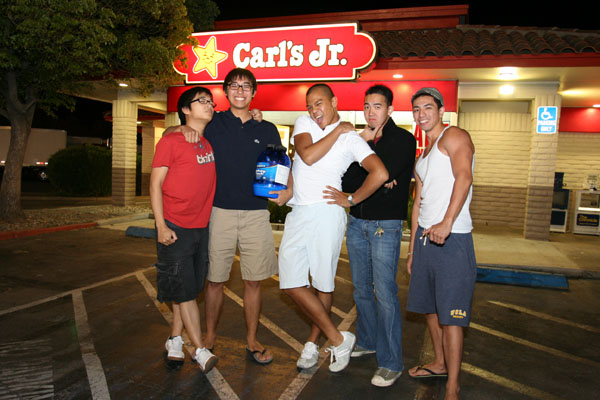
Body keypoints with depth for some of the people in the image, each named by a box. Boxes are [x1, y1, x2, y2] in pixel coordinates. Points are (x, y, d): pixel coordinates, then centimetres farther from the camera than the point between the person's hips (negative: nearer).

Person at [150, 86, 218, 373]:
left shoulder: (211, 144, 10)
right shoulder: (170, 142, -6)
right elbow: (155, 184, -7)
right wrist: (161, 225, -14)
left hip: (201, 227, 6)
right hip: (175, 227, -6)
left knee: (188, 289, 12)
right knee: (183, 289, -1)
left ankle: (175, 340, 27)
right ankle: (200, 350, 8)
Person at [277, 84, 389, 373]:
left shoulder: (351, 138, 2)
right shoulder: (303, 123, 13)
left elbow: (380, 173, -10)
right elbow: (307, 156, -5)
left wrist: (350, 200, -6)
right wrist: (337, 131, -3)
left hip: (326, 213, -4)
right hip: (298, 213, 4)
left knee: (323, 284, 3)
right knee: (291, 283, 0)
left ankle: (312, 343, 23)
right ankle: (339, 340, 13)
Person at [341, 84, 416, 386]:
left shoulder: (404, 140, -3)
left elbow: (383, 172, -20)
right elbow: (346, 182, 3)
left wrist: (367, 145, -4)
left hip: (385, 225, -6)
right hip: (357, 222, 6)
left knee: (385, 294, -5)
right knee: (361, 290, 15)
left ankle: (391, 363, 8)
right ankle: (367, 342, 35)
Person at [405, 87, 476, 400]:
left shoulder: (453, 136, -5)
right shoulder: (423, 156, 21)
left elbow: (464, 176, -23)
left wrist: (446, 223, -36)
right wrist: (412, 249, 18)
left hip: (451, 239, -9)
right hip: (425, 236, 9)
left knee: (450, 315, -3)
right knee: (428, 306, 18)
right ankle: (440, 364, 37)